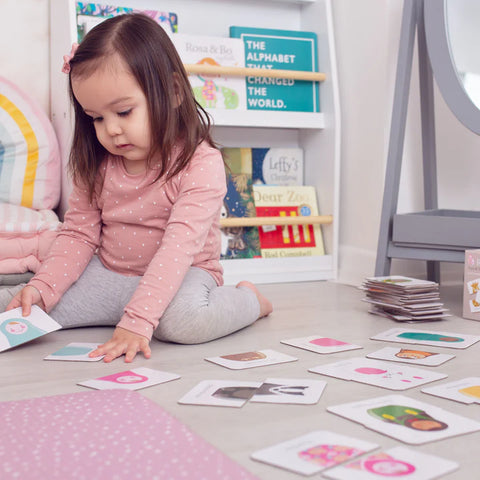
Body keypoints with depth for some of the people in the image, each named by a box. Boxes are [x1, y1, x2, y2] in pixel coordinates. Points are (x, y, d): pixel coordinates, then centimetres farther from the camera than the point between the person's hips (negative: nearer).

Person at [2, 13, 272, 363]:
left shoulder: (201, 164, -20)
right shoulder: (96, 166, 0)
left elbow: (178, 247, -29)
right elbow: (78, 235, 2)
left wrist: (137, 321, -37)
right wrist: (42, 287, -16)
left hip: (180, 277, -4)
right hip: (108, 275, 5)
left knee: (185, 316, -38)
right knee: (29, 305, -13)